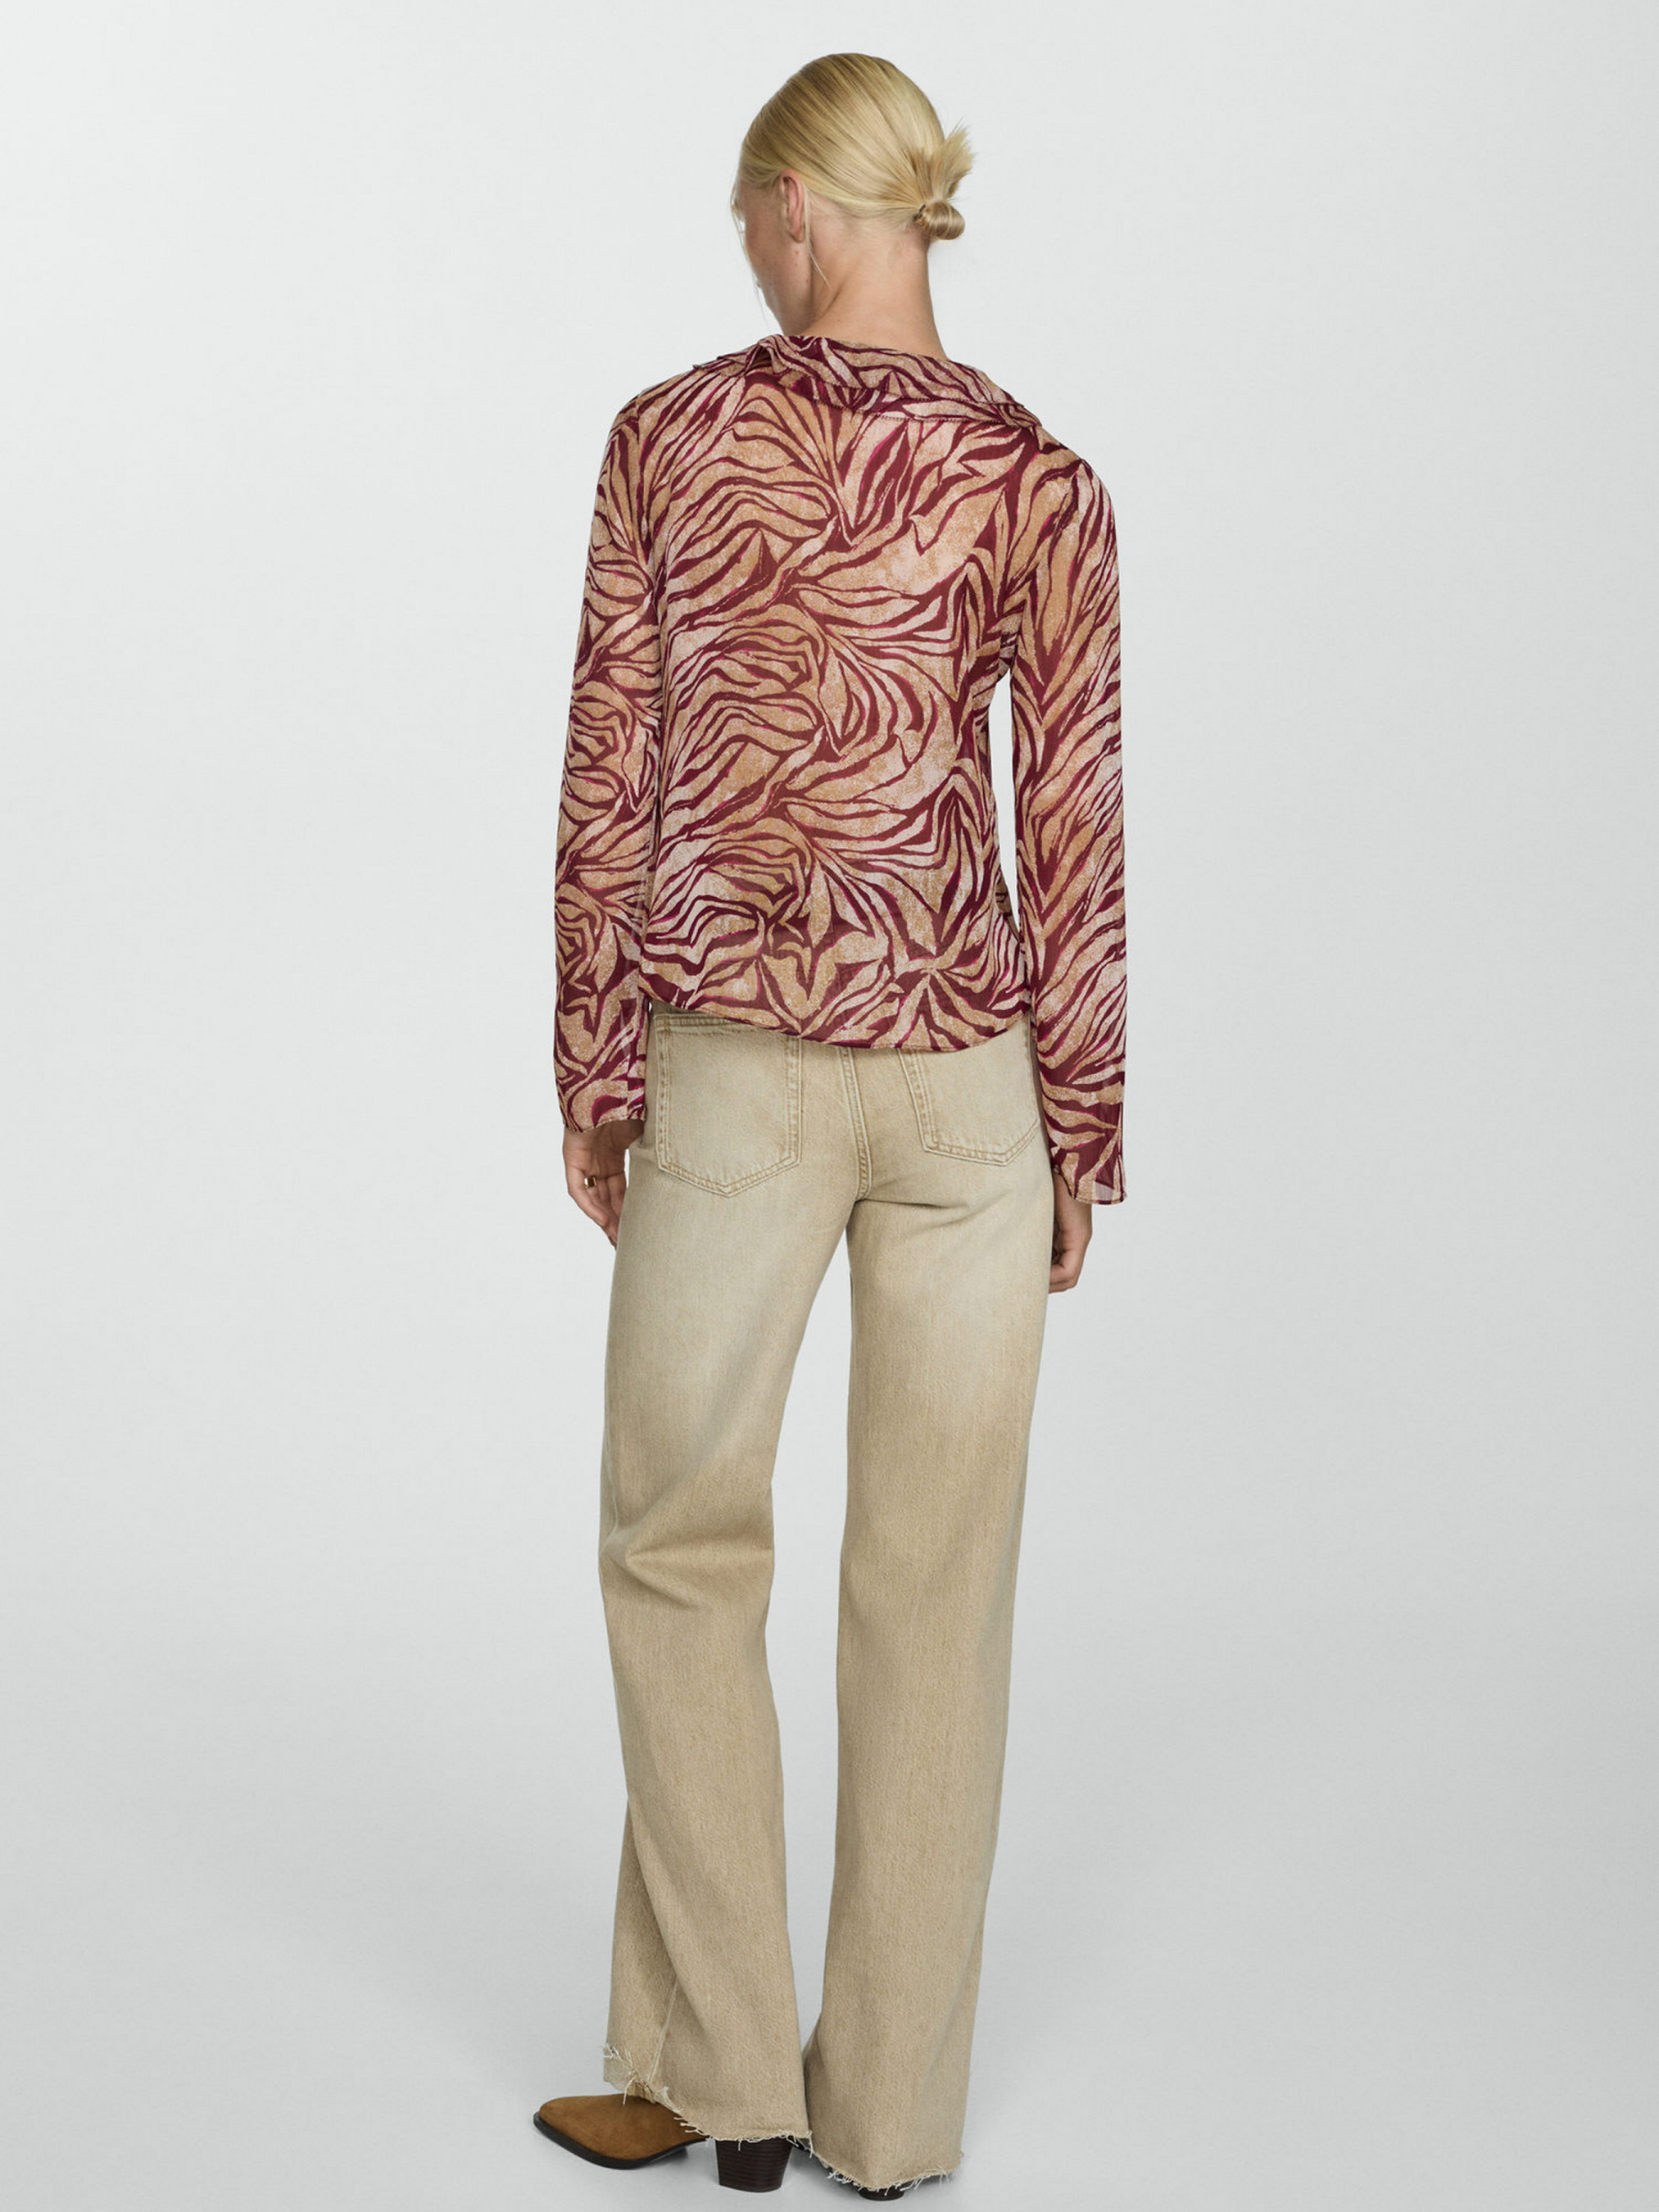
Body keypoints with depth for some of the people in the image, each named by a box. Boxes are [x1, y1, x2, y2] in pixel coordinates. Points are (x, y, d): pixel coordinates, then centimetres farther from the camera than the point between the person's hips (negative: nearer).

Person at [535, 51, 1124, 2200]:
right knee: (936, 1579, 10)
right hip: (964, 1062, 1)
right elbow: (1072, 834, -4)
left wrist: (593, 1072, 6)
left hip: (732, 1062, -1)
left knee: (681, 1543, 15)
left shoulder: (667, 436, -4)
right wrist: (1078, 1132, 5)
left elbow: (610, 783, -3)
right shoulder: (1037, 482, -4)